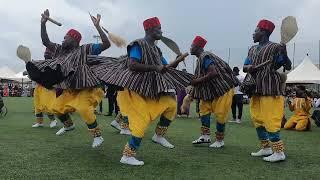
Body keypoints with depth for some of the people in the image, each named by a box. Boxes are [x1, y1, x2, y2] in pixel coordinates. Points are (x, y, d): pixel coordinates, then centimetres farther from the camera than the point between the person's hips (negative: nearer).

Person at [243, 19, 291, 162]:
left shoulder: (275, 48, -5)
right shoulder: (252, 49, 16)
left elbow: (288, 67, -8)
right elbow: (245, 67, 9)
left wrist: (284, 54, -25)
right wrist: (250, 68, -13)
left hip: (270, 90, -8)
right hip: (256, 90, 8)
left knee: (270, 121, -9)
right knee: (257, 120, 12)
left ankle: (279, 152, -1)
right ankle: (266, 148, 24)